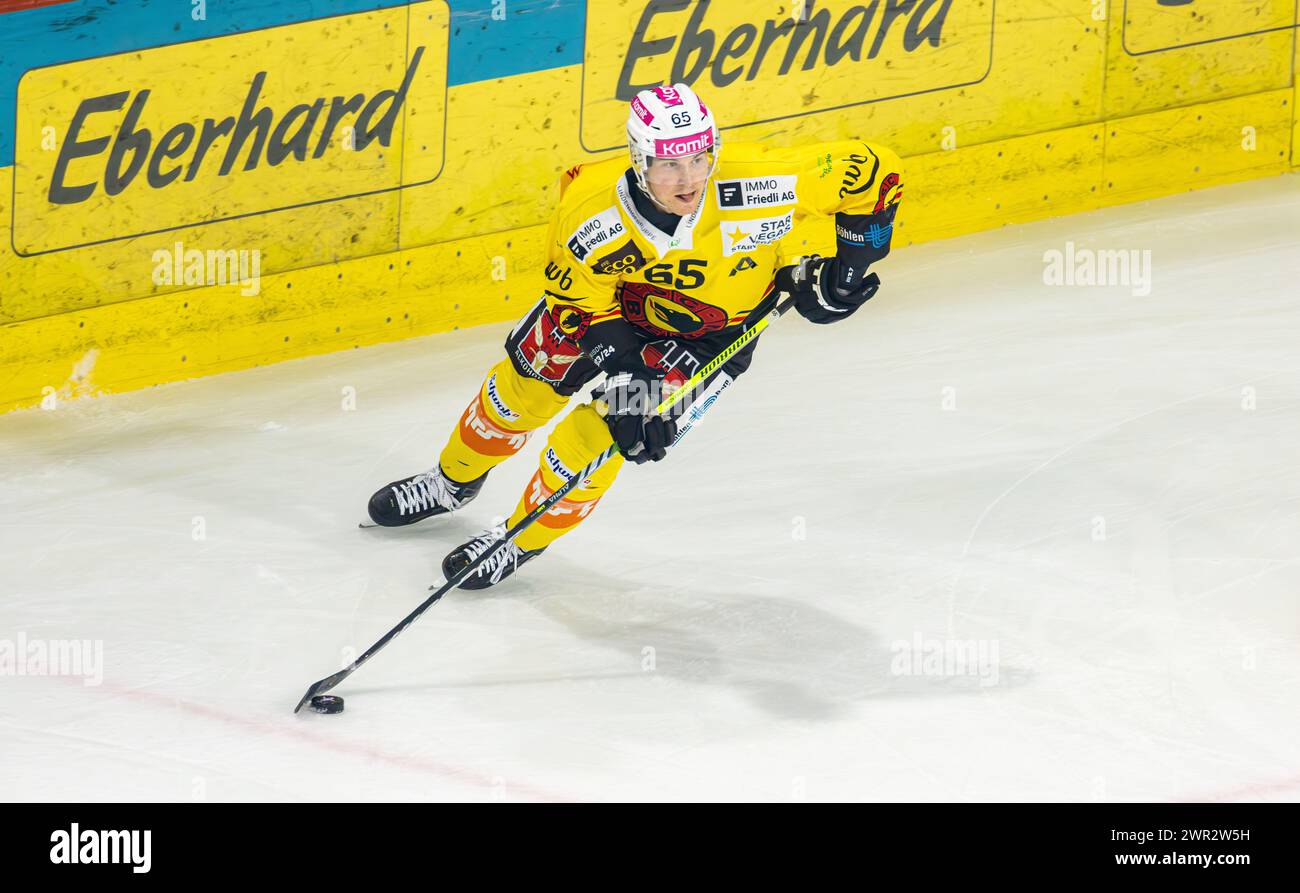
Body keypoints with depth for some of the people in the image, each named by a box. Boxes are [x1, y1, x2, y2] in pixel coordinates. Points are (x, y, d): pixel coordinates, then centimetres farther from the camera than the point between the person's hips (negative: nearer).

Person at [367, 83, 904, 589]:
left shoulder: (757, 184, -41)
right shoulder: (592, 212, -36)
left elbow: (872, 169, -28)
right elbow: (579, 301, -18)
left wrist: (850, 262, -24)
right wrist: (629, 370, -28)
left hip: (712, 334, -2)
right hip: (620, 302, 2)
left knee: (598, 430, -10)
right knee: (521, 386, 14)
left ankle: (525, 541, 18)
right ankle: (454, 482, 47)